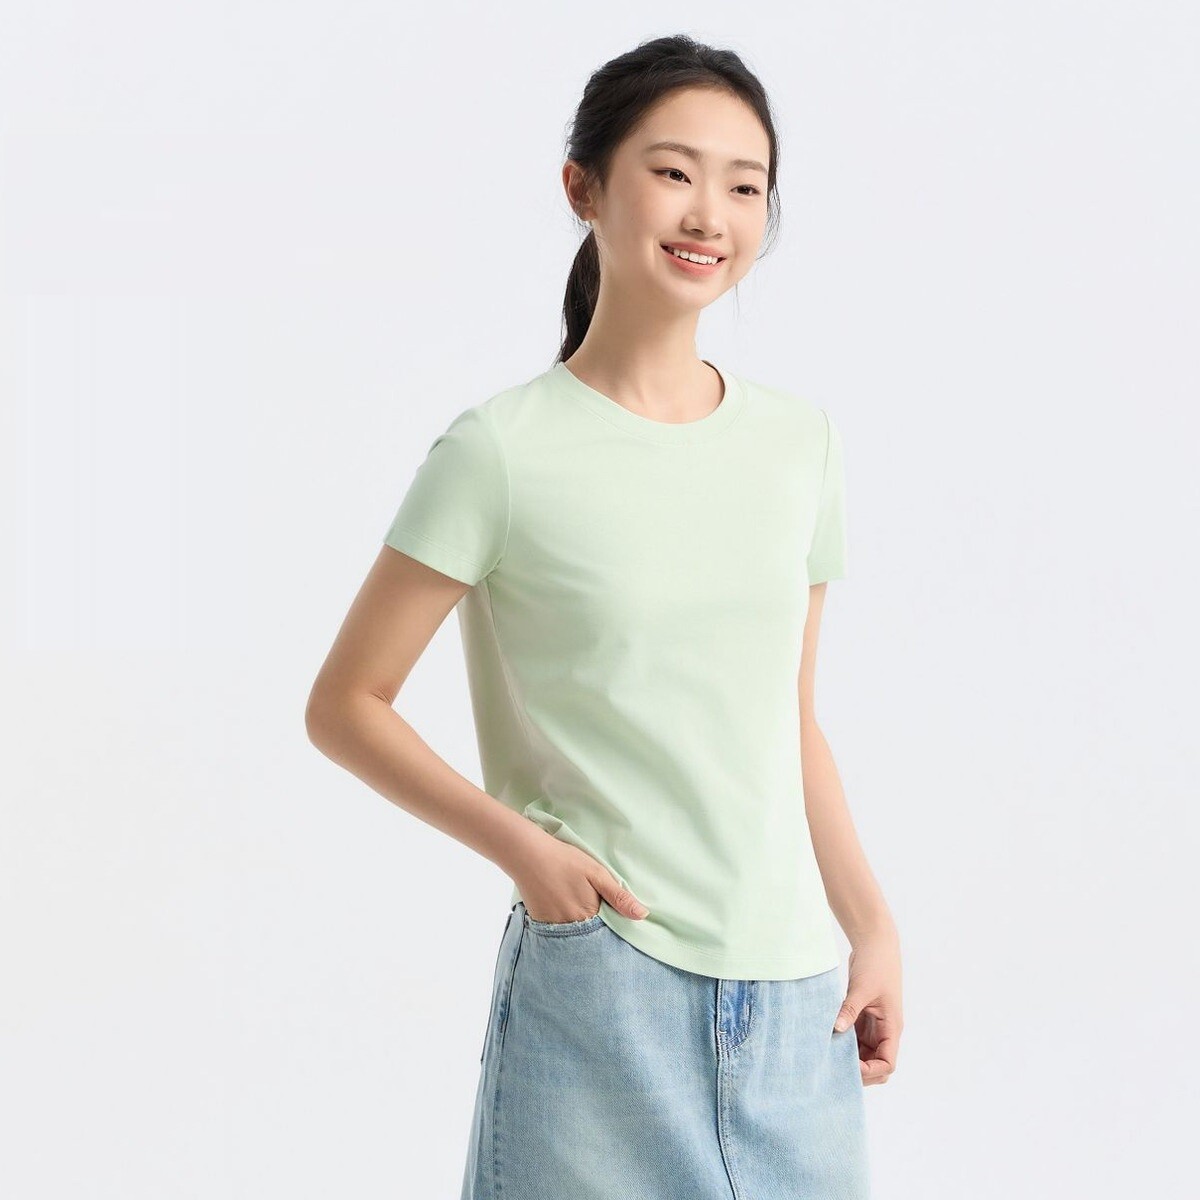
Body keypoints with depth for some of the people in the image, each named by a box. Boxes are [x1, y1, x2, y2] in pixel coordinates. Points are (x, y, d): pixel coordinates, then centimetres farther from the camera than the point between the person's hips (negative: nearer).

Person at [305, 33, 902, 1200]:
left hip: (794, 990, 4)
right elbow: (344, 705, -4)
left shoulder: (798, 440, 7)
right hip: (597, 979, -4)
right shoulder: (503, 452, -8)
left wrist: (872, 926, 9)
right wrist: (520, 843, -14)